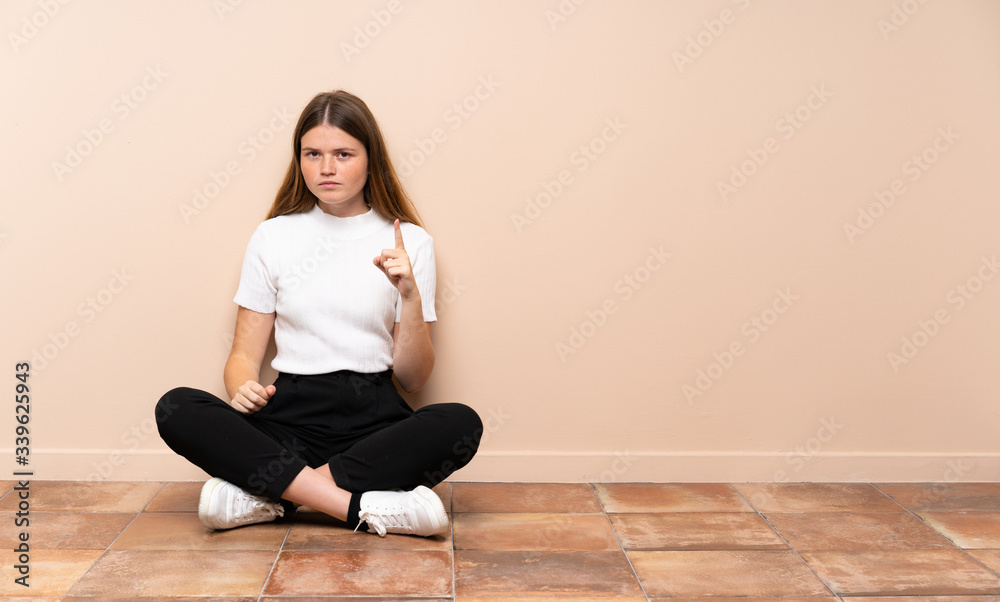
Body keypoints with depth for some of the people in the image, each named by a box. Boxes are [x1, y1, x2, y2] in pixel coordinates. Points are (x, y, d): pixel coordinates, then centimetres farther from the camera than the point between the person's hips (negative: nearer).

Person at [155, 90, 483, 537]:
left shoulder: (409, 241, 6)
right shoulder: (272, 237, 10)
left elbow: (412, 378, 3)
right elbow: (245, 353, 9)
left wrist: (410, 296, -12)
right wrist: (242, 387, -14)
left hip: (375, 418, 0)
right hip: (292, 416, 1)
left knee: (461, 425, -32)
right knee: (175, 410, -26)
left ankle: (270, 493, -27)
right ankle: (367, 508, -32)